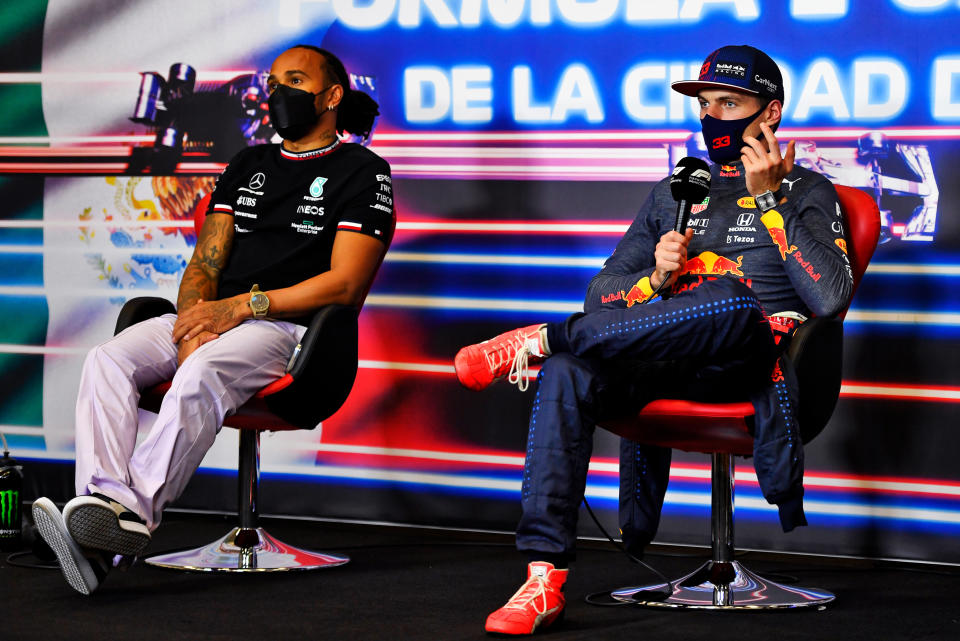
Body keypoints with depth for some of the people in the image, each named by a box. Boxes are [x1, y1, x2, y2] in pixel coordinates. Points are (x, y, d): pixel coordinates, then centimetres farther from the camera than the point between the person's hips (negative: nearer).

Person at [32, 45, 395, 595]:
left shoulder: (363, 171, 5)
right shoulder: (248, 166, 26)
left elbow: (344, 284, -6)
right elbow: (205, 263, 18)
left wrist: (243, 306, -13)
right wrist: (194, 321, -6)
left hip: (288, 329, -6)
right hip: (211, 318, 6)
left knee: (202, 374, -38)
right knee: (108, 360, -23)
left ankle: (133, 512, -50)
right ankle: (99, 504, -41)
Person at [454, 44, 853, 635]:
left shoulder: (807, 192, 13)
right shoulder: (673, 193, 27)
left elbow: (830, 298, -7)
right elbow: (601, 295, 20)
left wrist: (768, 200, -8)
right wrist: (656, 278, -2)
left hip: (757, 369, -4)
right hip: (663, 362, 4)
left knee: (732, 303, -39)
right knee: (568, 373, -30)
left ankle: (540, 340, -26)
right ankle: (545, 578, -36)